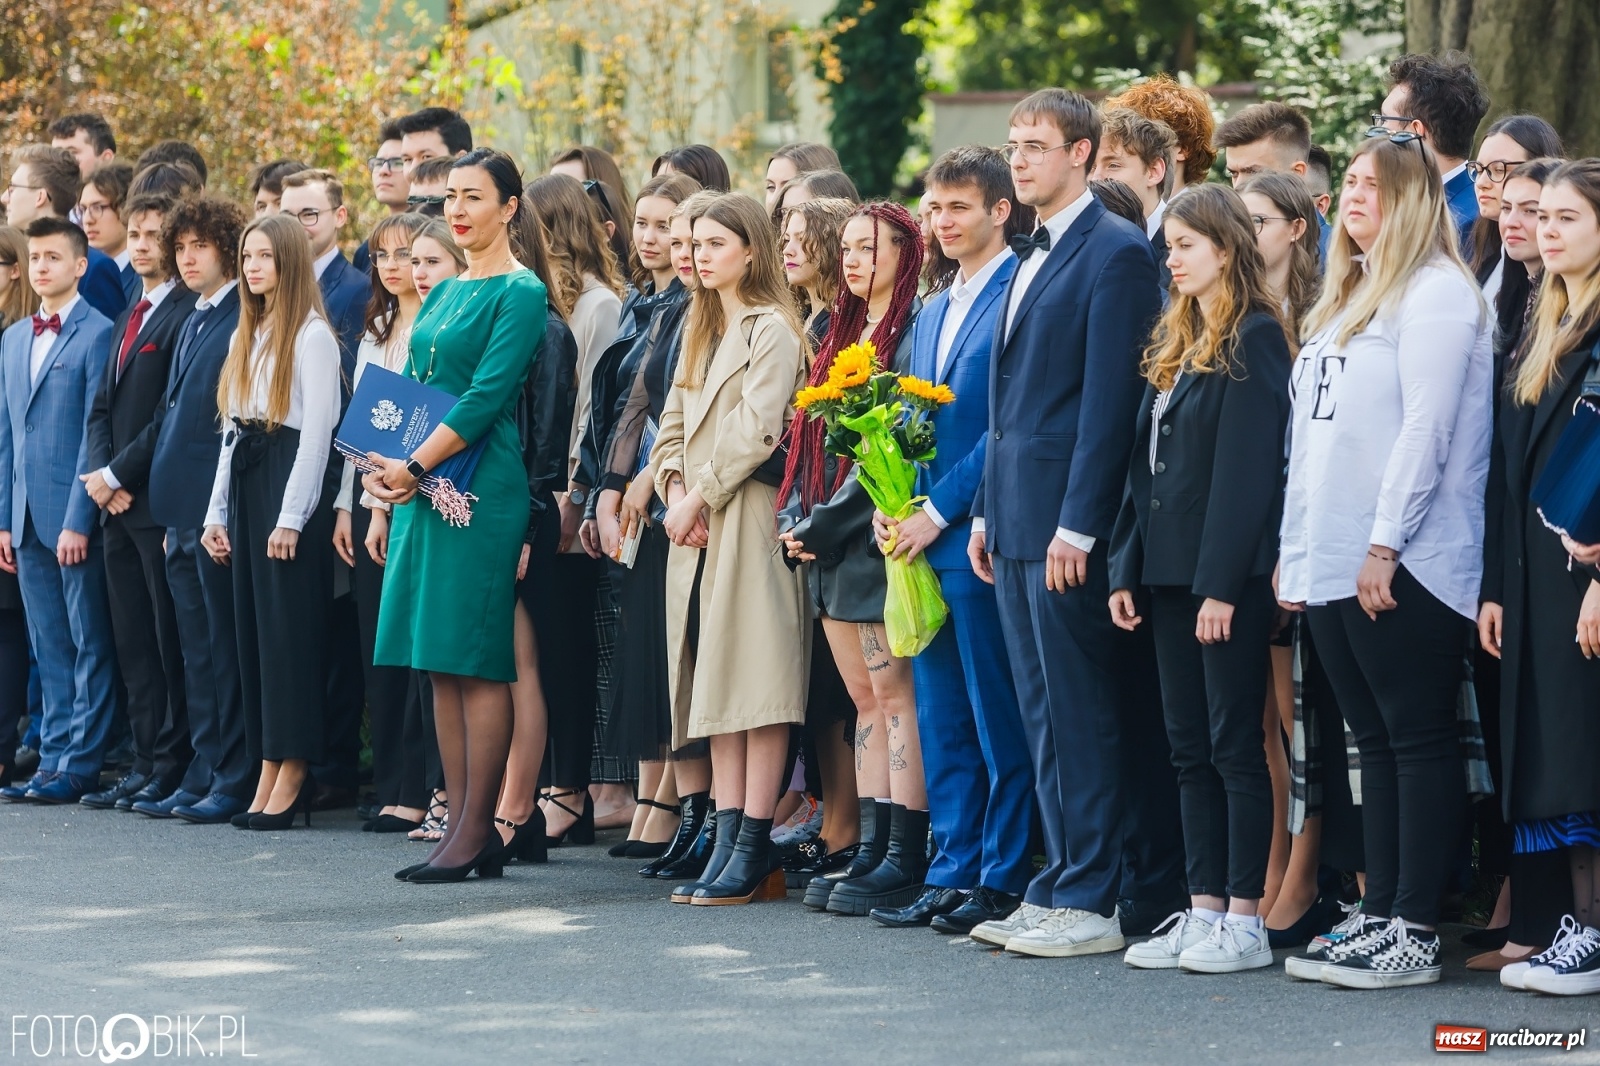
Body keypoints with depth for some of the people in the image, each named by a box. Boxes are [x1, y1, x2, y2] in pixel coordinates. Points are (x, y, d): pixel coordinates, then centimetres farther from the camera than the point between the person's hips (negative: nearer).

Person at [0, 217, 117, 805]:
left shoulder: (98, 334, -7)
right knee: (49, 646, 10)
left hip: (76, 515, -7)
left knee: (89, 645, 0)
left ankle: (79, 764, 2)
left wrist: (79, 519, -15)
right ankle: (53, 756, 13)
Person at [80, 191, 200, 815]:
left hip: (159, 502, -9)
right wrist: (101, 473, 2)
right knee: (133, 644, 9)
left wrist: (120, 474, -12)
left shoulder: (186, 313, -10)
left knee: (170, 642, -5)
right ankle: (145, 767, 13)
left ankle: (175, 769, -3)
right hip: (118, 504, 9)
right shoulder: (128, 318, 20)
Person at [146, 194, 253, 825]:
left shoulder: (246, 319, -11)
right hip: (181, 513, 9)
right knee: (197, 650, 11)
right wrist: (172, 516, 17)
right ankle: (206, 775, 16)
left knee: (225, 649, -5)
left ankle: (236, 782, -2)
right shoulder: (193, 324, 18)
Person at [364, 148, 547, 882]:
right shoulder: (443, 294, 18)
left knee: (478, 661, -7)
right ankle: (460, 824, 11)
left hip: (481, 485, -8)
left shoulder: (520, 293, -7)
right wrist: (382, 462, -1)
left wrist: (413, 467, -18)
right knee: (440, 663, 7)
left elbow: (486, 396, -15)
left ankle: (475, 835, -6)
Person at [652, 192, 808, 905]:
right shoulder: (700, 329, 20)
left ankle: (755, 853, -9)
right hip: (697, 529, 8)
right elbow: (673, 427, 17)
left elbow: (757, 431, -14)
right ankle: (728, 842, 3)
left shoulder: (771, 330, -6)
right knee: (714, 686, 4)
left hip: (749, 520, -8)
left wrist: (700, 496, -11)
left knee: (755, 685, -9)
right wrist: (674, 489, 0)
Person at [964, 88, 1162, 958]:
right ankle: (1055, 892, 16)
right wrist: (988, 512, 16)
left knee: (1079, 715, -6)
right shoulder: (1033, 256, 18)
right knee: (1042, 715, 11)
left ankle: (1089, 903, -2)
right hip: (1017, 524, 9)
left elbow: (1108, 400, -15)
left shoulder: (1115, 253, -10)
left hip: (1067, 526, -9)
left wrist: (1075, 527, -19)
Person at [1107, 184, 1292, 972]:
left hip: (1229, 573, -9)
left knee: (1234, 743, -5)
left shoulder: (1254, 338, -10)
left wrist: (1223, 582, -19)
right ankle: (1203, 911, 12)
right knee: (1190, 748, 9)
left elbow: (1246, 465, -16)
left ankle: (1245, 922, -1)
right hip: (1169, 572, 9)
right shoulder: (1175, 342, 17)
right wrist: (1128, 567, 11)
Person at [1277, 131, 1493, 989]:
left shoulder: (1436, 293, -7)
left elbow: (1427, 427, -14)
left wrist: (1384, 543, -18)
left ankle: (1416, 933, -6)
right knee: (1375, 742, 10)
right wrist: (1295, 549, 15)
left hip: (1406, 567, -9)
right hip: (1333, 564, 9)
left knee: (1419, 740, -6)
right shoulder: (1344, 299, 20)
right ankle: (1379, 918, 12)